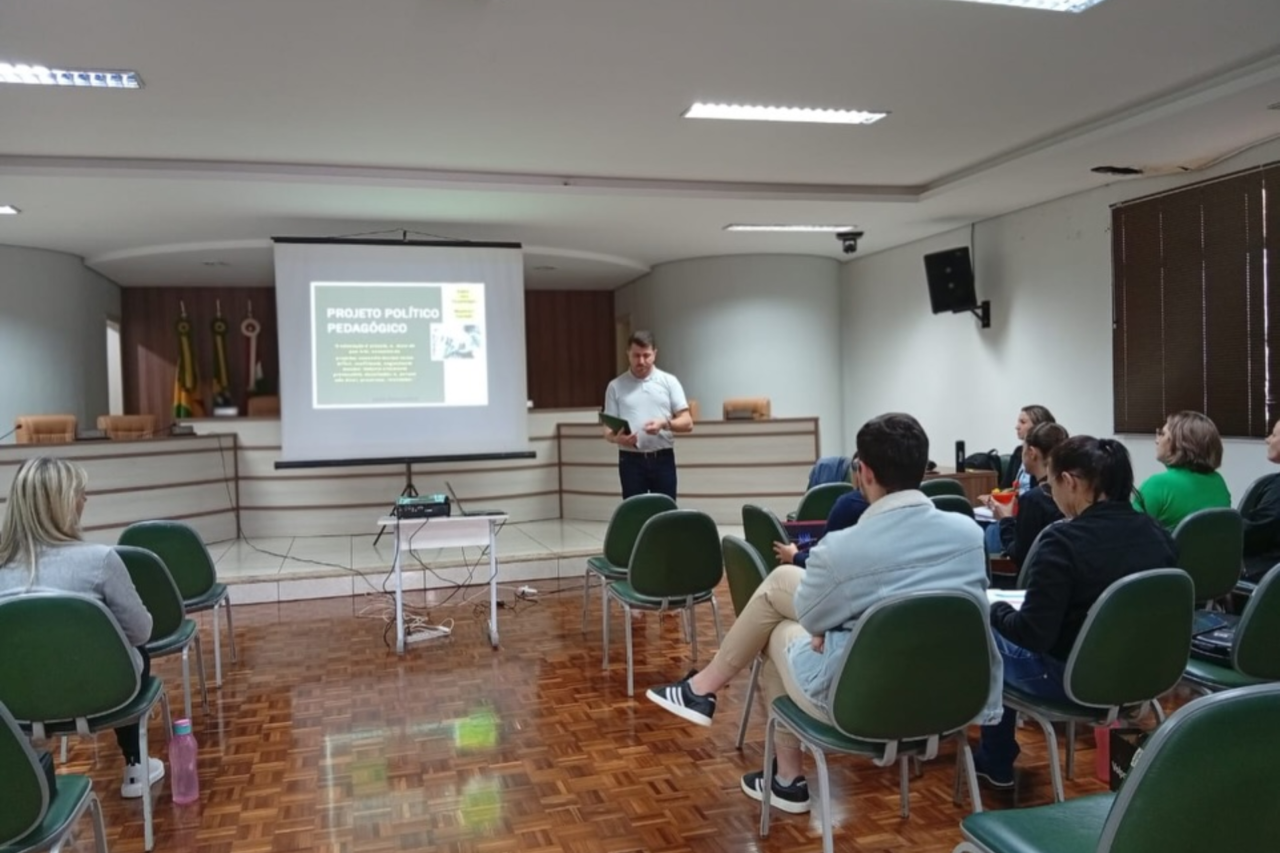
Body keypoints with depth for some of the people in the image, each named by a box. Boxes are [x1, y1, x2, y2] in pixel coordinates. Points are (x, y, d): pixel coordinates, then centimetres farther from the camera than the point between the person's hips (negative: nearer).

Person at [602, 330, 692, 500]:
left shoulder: (669, 382, 3)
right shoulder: (616, 386, 5)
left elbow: (687, 423, -2)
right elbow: (608, 430, 3)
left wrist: (664, 424, -21)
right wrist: (617, 438, -20)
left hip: (663, 459, 0)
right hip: (631, 460, 0)